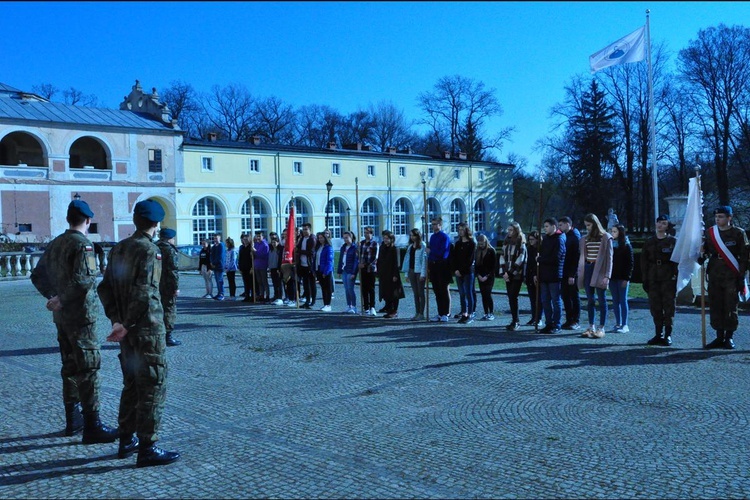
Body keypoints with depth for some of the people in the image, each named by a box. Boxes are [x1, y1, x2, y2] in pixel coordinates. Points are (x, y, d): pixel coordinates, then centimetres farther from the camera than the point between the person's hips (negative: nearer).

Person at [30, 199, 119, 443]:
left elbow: (37, 276, 17)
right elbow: (81, 279, -26)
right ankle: (92, 426, -4)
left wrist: (52, 296, 10)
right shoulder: (83, 244, -15)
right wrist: (61, 300, -14)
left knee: (70, 367, 16)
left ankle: (73, 419, 25)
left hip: (61, 316, 9)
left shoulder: (55, 244, 11)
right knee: (89, 368, -5)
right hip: (81, 315, -8)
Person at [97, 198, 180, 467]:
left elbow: (105, 288, 10)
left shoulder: (118, 248, 10)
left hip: (127, 332, 8)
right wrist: (126, 326, -15)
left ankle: (126, 440, 27)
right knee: (153, 387, -1)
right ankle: (147, 448, 2)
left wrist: (116, 320, 4)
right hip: (147, 329, -8)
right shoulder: (149, 250, -15)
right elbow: (143, 293, -23)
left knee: (132, 385, 18)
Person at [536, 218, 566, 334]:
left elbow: (555, 258, -18)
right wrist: (537, 274, 5)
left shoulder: (559, 239, -9)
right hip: (544, 275, 8)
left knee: (556, 300, -1)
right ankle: (548, 324, 16)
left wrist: (539, 259, -6)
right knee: (545, 301, 9)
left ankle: (556, 325, 5)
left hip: (554, 276, -8)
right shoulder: (545, 238, 17)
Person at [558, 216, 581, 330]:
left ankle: (576, 322, 7)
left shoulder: (575, 237, -10)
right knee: (565, 296, 9)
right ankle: (569, 320, 16)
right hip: (564, 273, 7)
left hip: (571, 274, -7)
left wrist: (572, 275, -19)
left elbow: (576, 257, -15)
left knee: (574, 297, 0)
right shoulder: (564, 236, 13)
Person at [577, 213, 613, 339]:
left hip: (599, 271, -5)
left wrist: (607, 276, -12)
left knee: (601, 300, 0)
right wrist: (580, 274, 4)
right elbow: (582, 257, 11)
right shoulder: (585, 239, 11)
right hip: (587, 270, 5)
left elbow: (609, 257, -6)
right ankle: (591, 327, 13)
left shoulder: (606, 237, -3)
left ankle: (601, 328, 4)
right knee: (590, 300, 7)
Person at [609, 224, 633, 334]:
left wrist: (627, 278, -13)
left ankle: (625, 325, 2)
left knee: (623, 300, -1)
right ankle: (618, 323, 13)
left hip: (622, 278, -5)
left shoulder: (626, 246, -3)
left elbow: (630, 263, -7)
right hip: (612, 277, 5)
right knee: (615, 301, 7)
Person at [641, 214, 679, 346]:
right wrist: (645, 279, 5)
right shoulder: (649, 242, 12)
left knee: (669, 305, -3)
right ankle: (658, 334, 13)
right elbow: (644, 261, 12)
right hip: (653, 278, 3)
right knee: (655, 307, 5)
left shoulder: (673, 241, 3)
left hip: (668, 278, -3)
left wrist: (676, 276, -9)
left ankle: (668, 335, 3)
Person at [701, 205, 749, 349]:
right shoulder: (709, 232, 9)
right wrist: (702, 255, -6)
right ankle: (719, 337, 13)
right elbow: (705, 251, 18)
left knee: (731, 307, -1)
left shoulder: (738, 233, 0)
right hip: (714, 276, 4)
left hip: (731, 277, -4)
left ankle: (729, 338, 9)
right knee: (715, 307, 5)